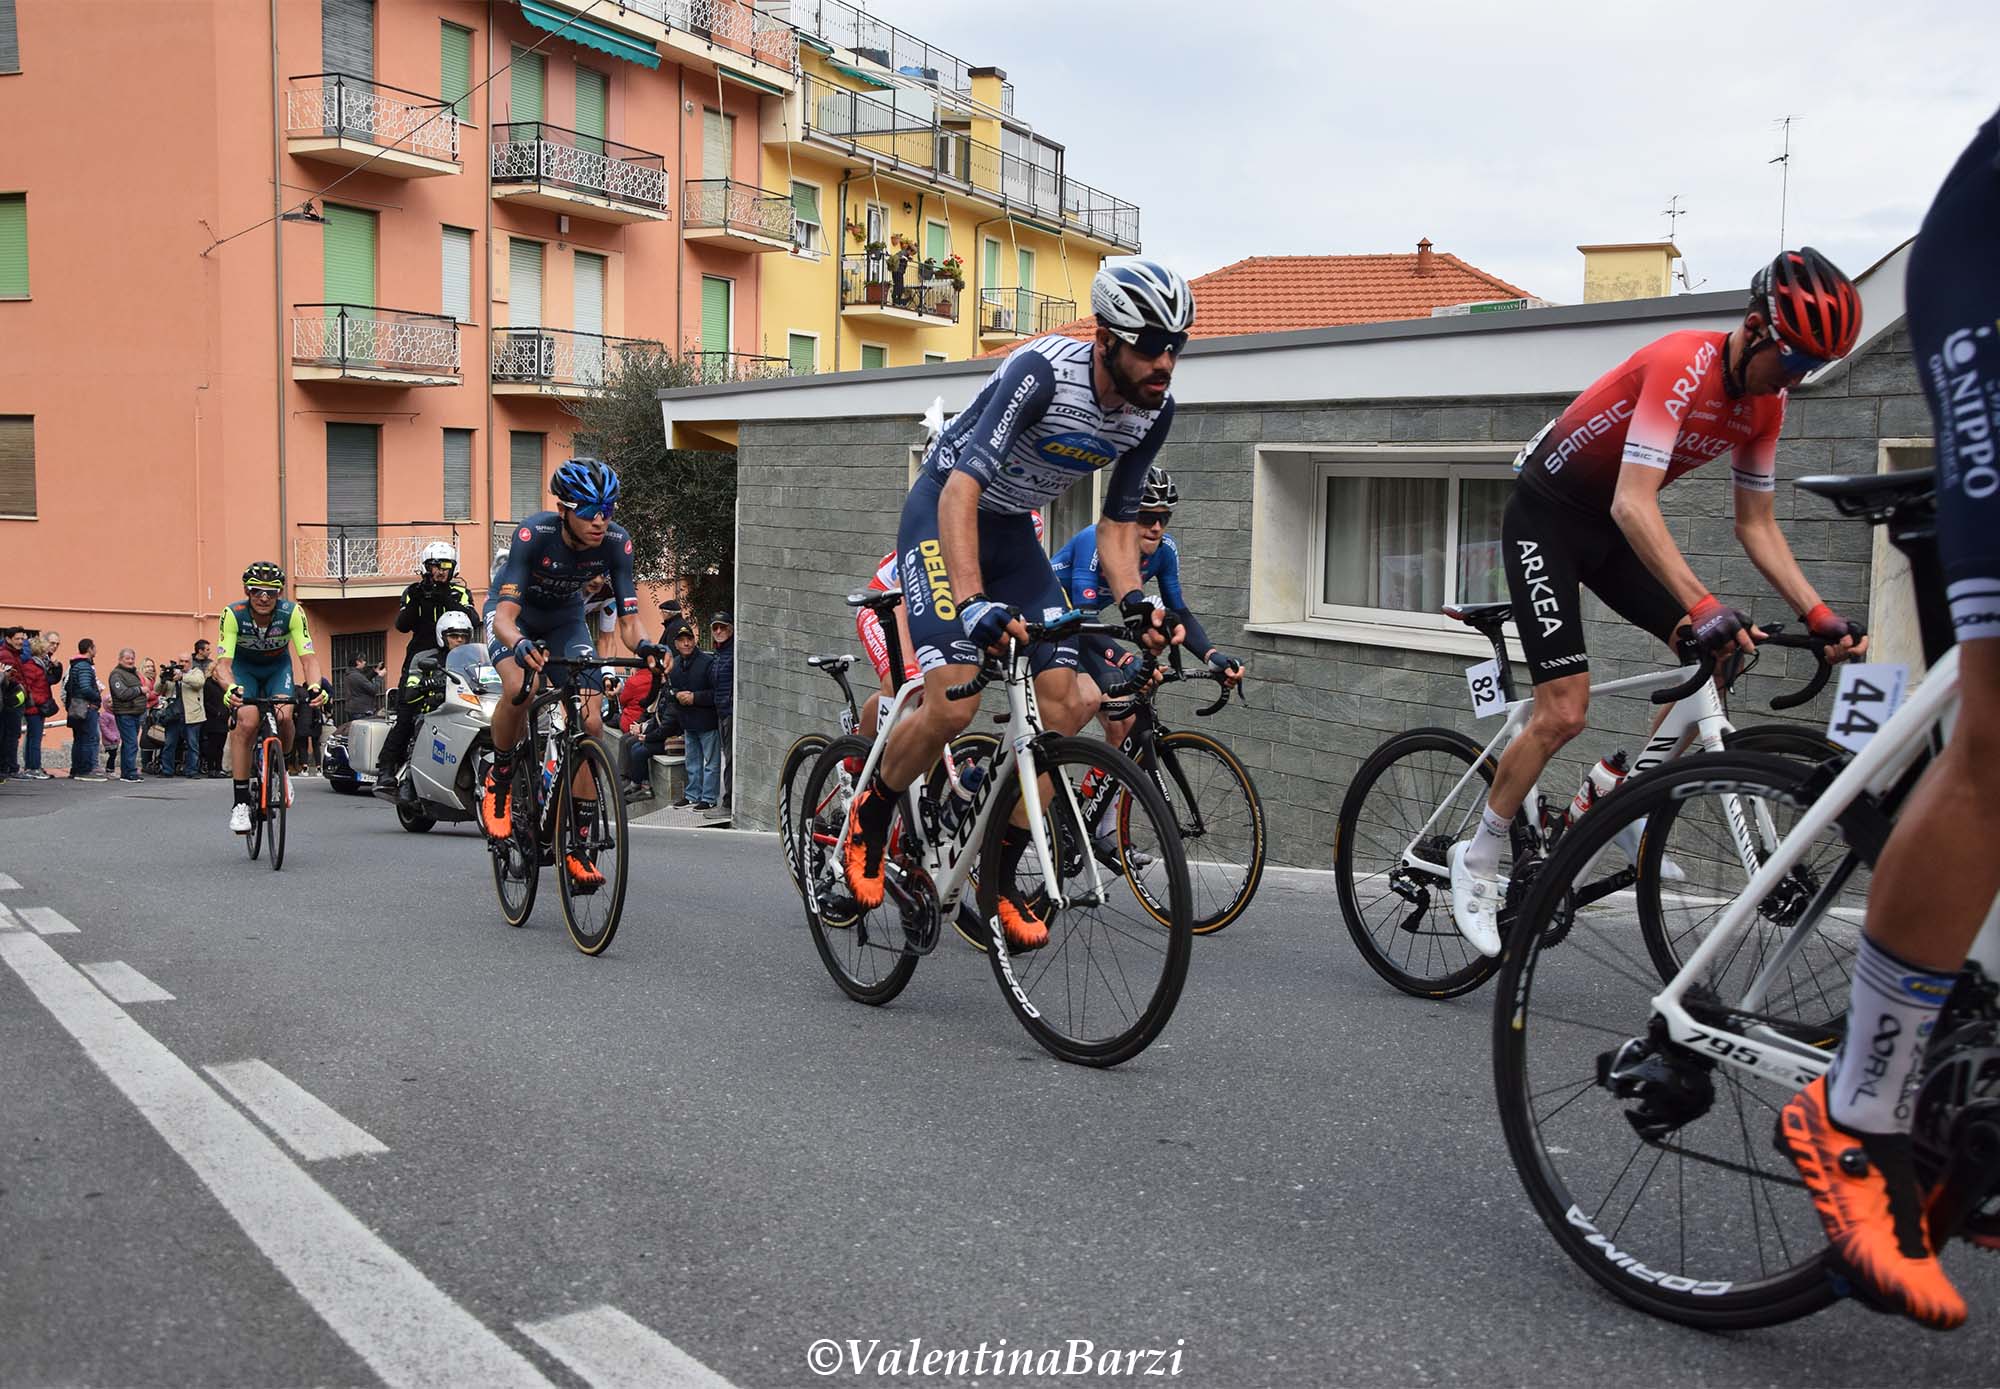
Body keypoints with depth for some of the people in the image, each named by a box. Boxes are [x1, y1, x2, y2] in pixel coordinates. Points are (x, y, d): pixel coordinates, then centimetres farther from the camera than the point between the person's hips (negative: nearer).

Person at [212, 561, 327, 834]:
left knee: (283, 716, -26)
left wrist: (314, 685, -55)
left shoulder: (292, 613, -29)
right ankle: (240, 803, -16)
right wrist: (230, 688, -57)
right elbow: (224, 661, -35)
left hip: (278, 665, 1)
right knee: (246, 722, -23)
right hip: (244, 666, -1)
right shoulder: (233, 614, -31)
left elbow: (309, 657, -34)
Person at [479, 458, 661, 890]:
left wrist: (645, 646, -47)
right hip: (515, 613, -3)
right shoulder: (533, 534, -35)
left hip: (566, 617, 3)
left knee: (591, 723, -13)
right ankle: (499, 781, -5)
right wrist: (520, 645, -62)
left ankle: (579, 846, -5)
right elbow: (505, 617, -39)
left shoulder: (616, 543, -26)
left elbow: (628, 619, -24)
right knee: (518, 689, -34)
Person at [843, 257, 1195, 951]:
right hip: (943, 510, -6)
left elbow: (1118, 521, 0)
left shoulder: (1154, 410, -10)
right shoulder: (1042, 370, -30)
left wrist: (1135, 602, -18)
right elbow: (962, 488, -37)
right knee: (953, 704, -23)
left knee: (1065, 705, -7)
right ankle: (870, 816, 7)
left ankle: (1000, 875, 7)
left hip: (1013, 529, 7)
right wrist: (972, 603, -49)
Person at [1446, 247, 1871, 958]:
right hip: (1546, 517, -8)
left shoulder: (1764, 401, -2)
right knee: (1564, 712, -15)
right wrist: (1703, 606, -43)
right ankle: (1477, 859, 2)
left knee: (1723, 653, -4)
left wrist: (1820, 615, -8)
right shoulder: (1683, 365, -27)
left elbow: (1758, 526, 4)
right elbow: (1634, 504, -36)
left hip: (1611, 526, 8)